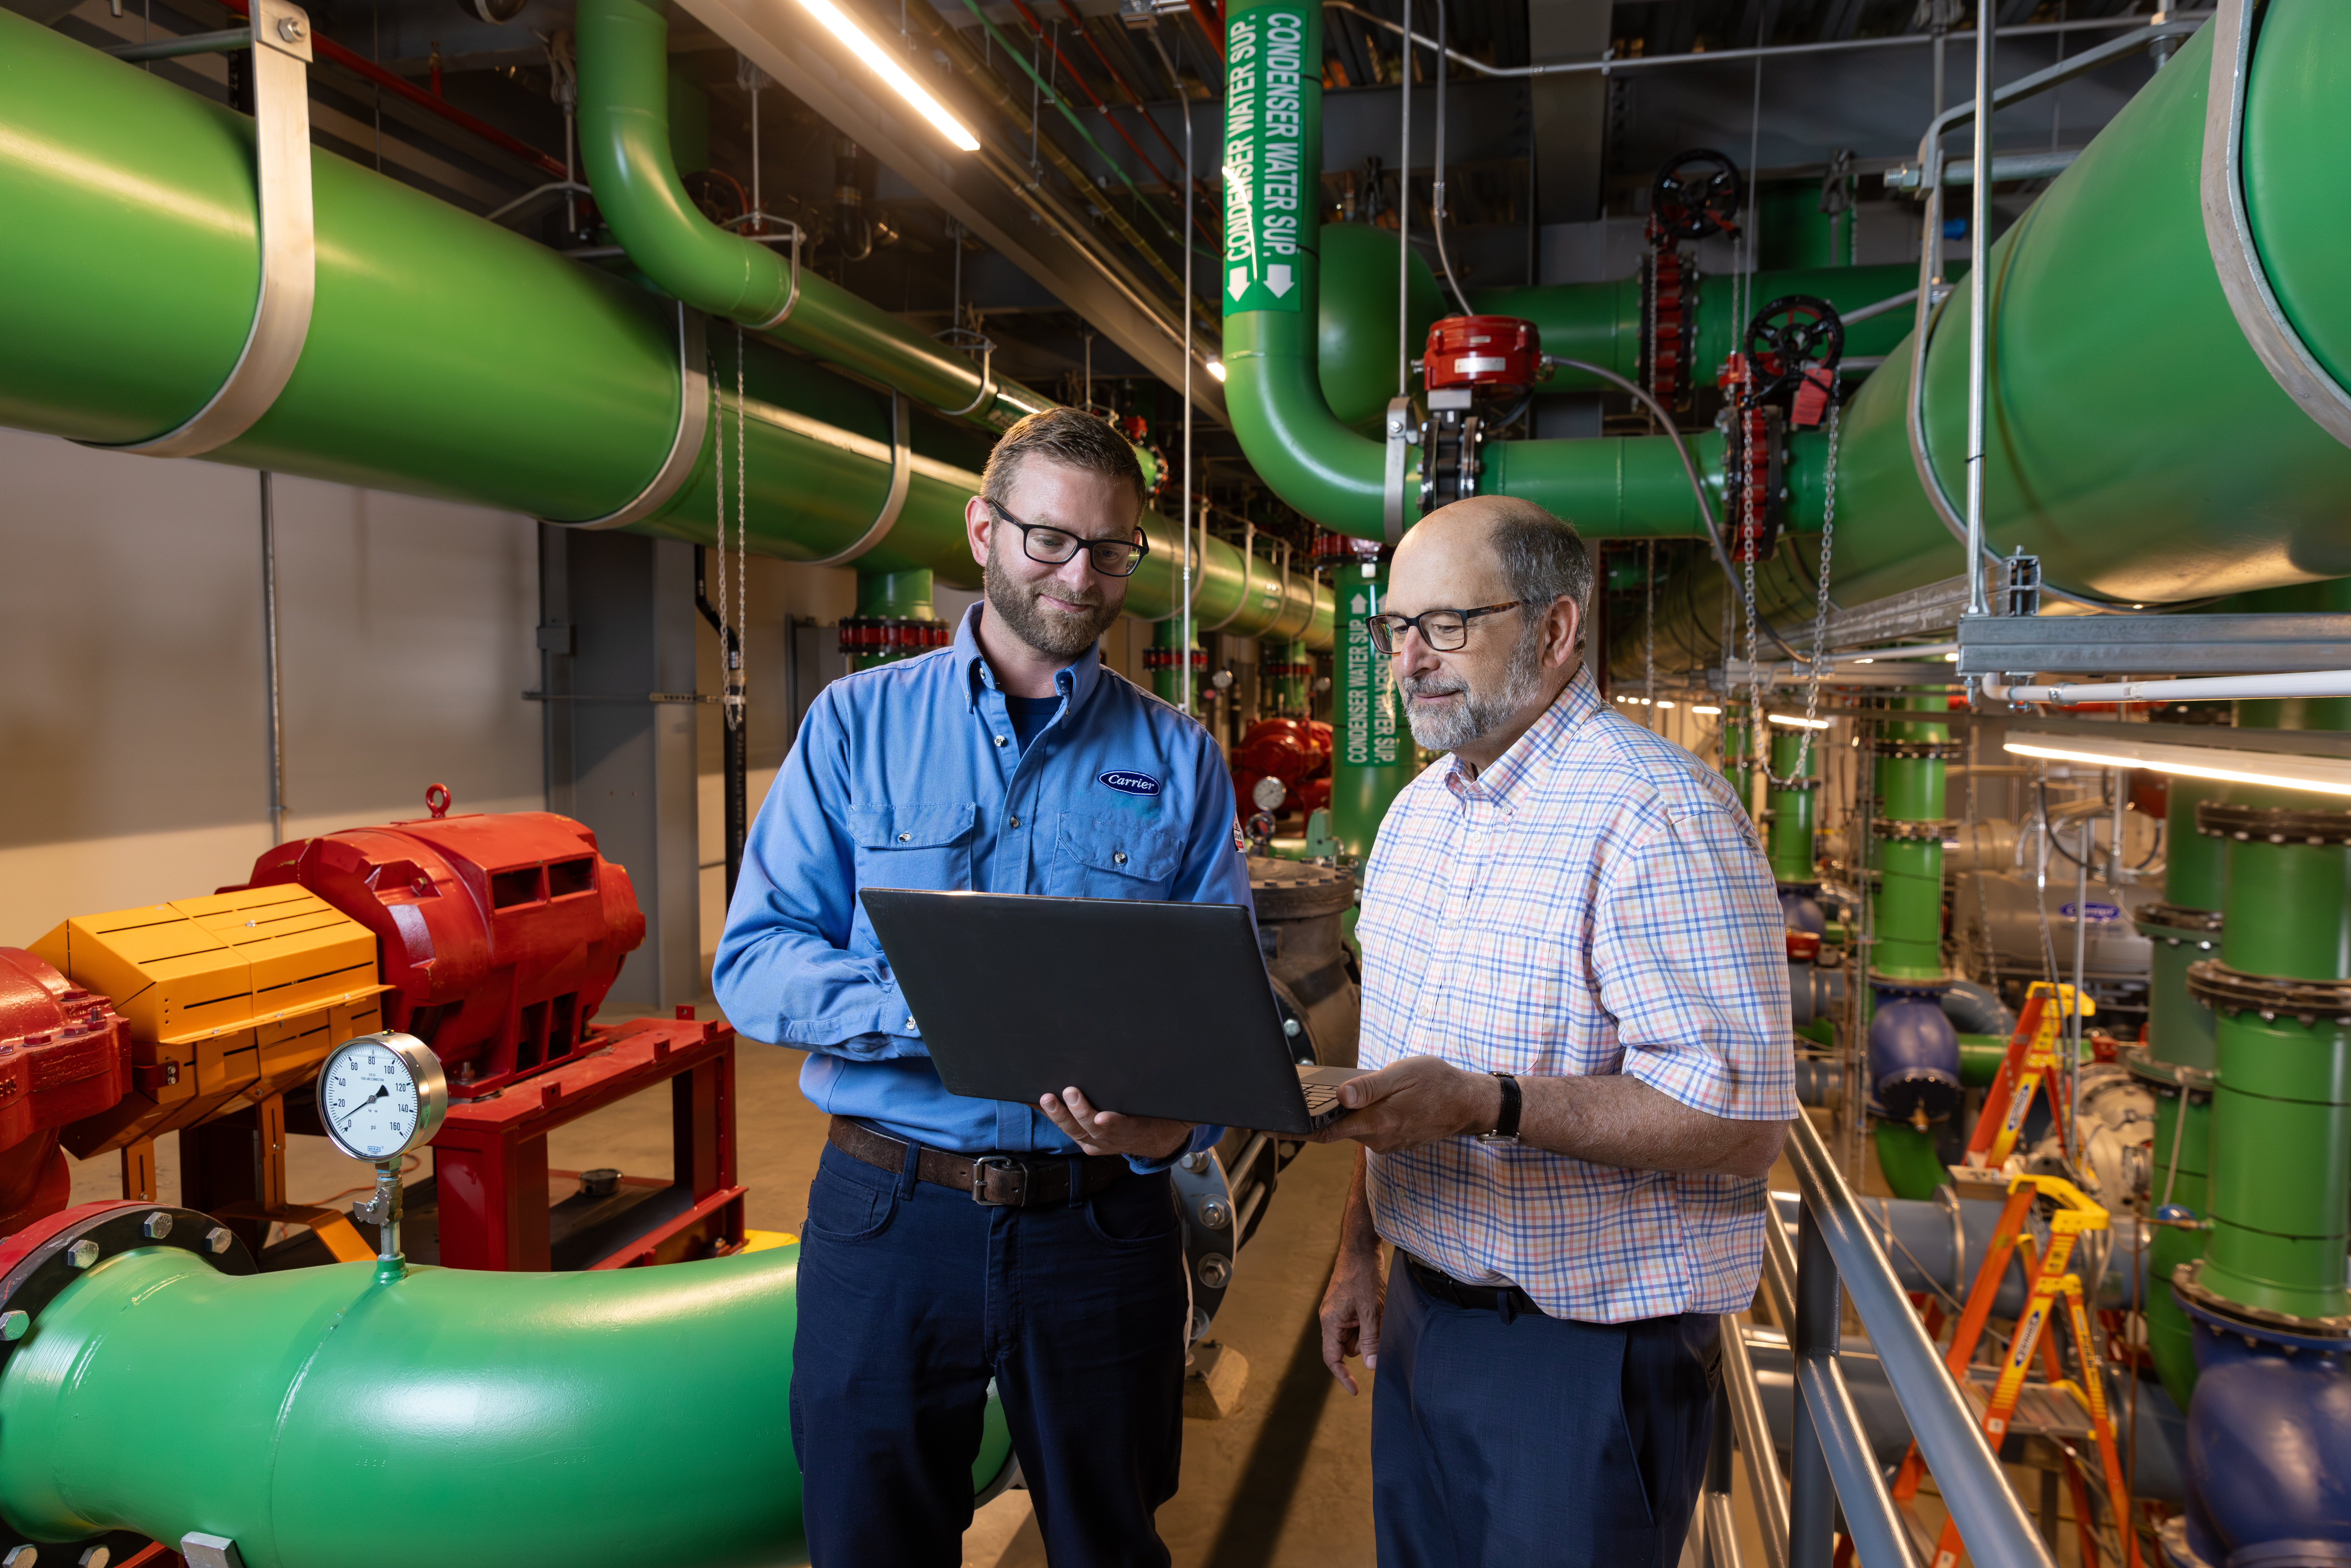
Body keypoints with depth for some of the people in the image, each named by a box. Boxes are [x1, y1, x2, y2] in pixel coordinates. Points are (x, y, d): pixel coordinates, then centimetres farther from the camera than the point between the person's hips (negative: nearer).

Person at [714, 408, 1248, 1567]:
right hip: (888, 1216, 0)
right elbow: (752, 964, -6)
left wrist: (1173, 1124, -23)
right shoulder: (857, 724, 1)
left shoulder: (1180, 762, 3)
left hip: (1098, 1222, 1)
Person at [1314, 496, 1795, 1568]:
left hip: (1585, 1347, -7)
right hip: (1421, 1310, 8)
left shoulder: (1657, 817, -20)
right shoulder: (1418, 812, 9)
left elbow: (1742, 1122, -25)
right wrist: (1358, 1249, 15)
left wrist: (1488, 1104, -32)